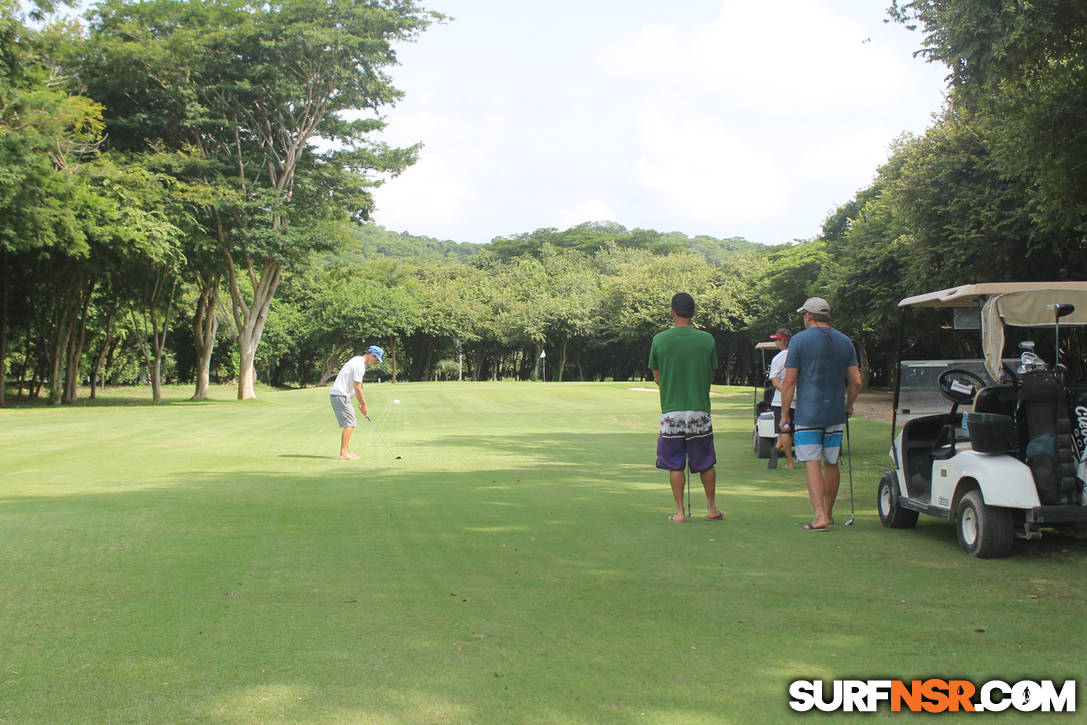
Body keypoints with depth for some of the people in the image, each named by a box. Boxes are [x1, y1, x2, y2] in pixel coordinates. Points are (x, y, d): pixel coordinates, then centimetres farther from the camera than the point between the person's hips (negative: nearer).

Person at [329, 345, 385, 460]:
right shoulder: (359, 365, -16)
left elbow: (357, 387, 20)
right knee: (349, 424, -12)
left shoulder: (357, 361, 17)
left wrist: (361, 404, 17)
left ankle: (347, 451, 16)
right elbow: (357, 388, -16)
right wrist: (364, 405, -8)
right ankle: (343, 453, -14)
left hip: (337, 394, 10)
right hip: (340, 395, -10)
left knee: (349, 424, 13)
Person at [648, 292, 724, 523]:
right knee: (705, 462, 13)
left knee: (675, 464, 6)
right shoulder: (707, 340, -2)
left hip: (671, 411, -1)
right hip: (700, 410, 1)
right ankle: (712, 508, 22)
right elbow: (711, 377, 8)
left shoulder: (659, 340, -5)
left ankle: (679, 511, 7)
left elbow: (657, 377, 6)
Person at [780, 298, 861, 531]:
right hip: (836, 414, 5)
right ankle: (828, 513, 24)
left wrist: (785, 413, 0)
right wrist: (848, 406, 22)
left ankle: (820, 516, -16)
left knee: (812, 464, -6)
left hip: (808, 413, -4)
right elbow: (856, 382, 6)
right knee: (831, 464, 13)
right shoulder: (845, 342, 8)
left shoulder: (799, 340, -5)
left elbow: (789, 382, -7)